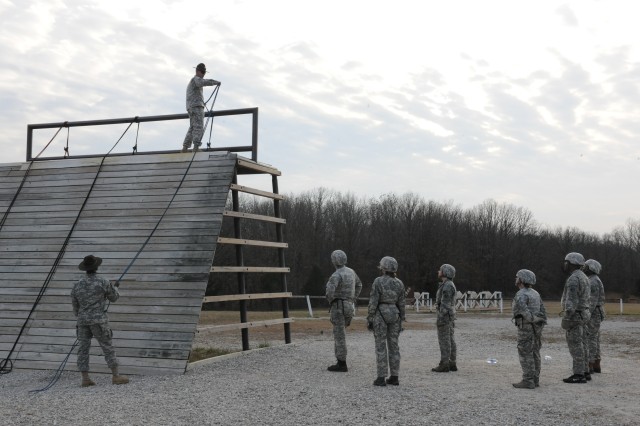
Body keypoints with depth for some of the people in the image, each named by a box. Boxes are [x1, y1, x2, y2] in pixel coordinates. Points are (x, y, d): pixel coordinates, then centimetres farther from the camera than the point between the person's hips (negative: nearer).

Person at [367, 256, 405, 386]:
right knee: (393, 346, 9)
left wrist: (369, 320, -6)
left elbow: (373, 302, -13)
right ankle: (394, 377, 10)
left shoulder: (378, 282, -12)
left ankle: (381, 378, -2)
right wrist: (400, 321, 13)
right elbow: (401, 304, 5)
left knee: (381, 347, -1)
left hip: (380, 315, -5)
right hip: (393, 315, 5)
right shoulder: (399, 283, 3)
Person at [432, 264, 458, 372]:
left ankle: (444, 365, -4)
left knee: (444, 341, -6)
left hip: (444, 316, -10)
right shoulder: (448, 285, 15)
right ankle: (452, 364, 12)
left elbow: (445, 304, -21)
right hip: (449, 317, 10)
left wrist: (440, 318, -22)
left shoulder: (447, 286, -17)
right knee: (450, 340, 10)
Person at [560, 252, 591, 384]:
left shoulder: (573, 279, -19)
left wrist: (567, 317, -23)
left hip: (574, 316, -10)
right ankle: (584, 372, 16)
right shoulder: (582, 277, 15)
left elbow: (571, 300, -24)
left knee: (575, 345, -6)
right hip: (581, 315, 10)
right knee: (580, 345, 13)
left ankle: (578, 375, -4)